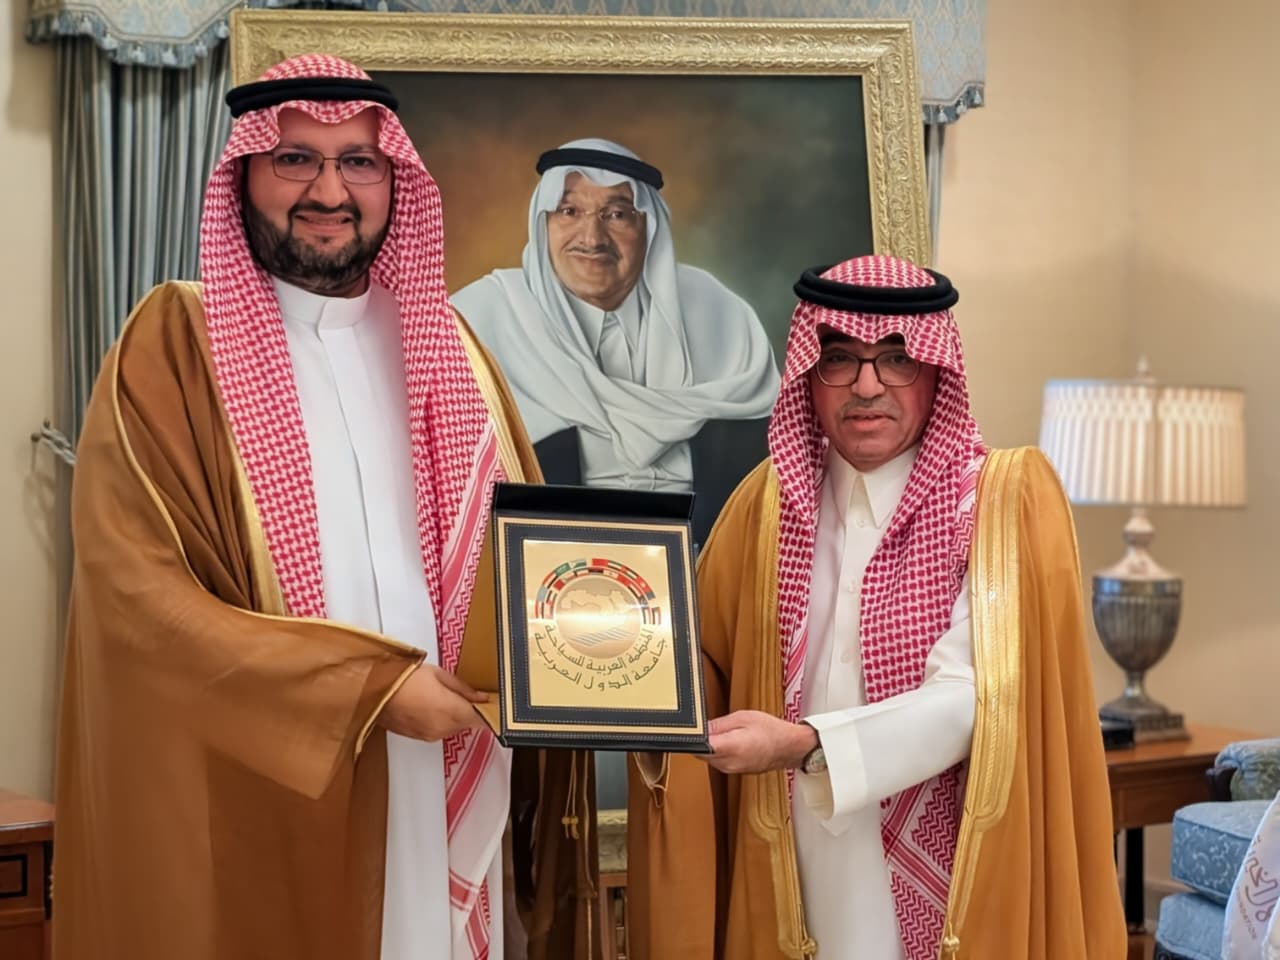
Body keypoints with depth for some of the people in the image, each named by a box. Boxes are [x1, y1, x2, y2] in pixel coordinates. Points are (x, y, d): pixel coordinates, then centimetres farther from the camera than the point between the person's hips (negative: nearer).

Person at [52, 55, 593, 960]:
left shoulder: (445, 345, 11)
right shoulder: (174, 345, -3)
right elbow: (138, 592, -12)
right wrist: (370, 687, -17)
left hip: (445, 790, 4)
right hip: (255, 800, -4)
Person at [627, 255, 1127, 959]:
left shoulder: (1005, 499, -11)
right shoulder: (770, 501, 3)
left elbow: (976, 695, -20)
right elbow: (702, 659, 4)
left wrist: (806, 743, -30)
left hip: (940, 878, -4)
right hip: (797, 875, 4)